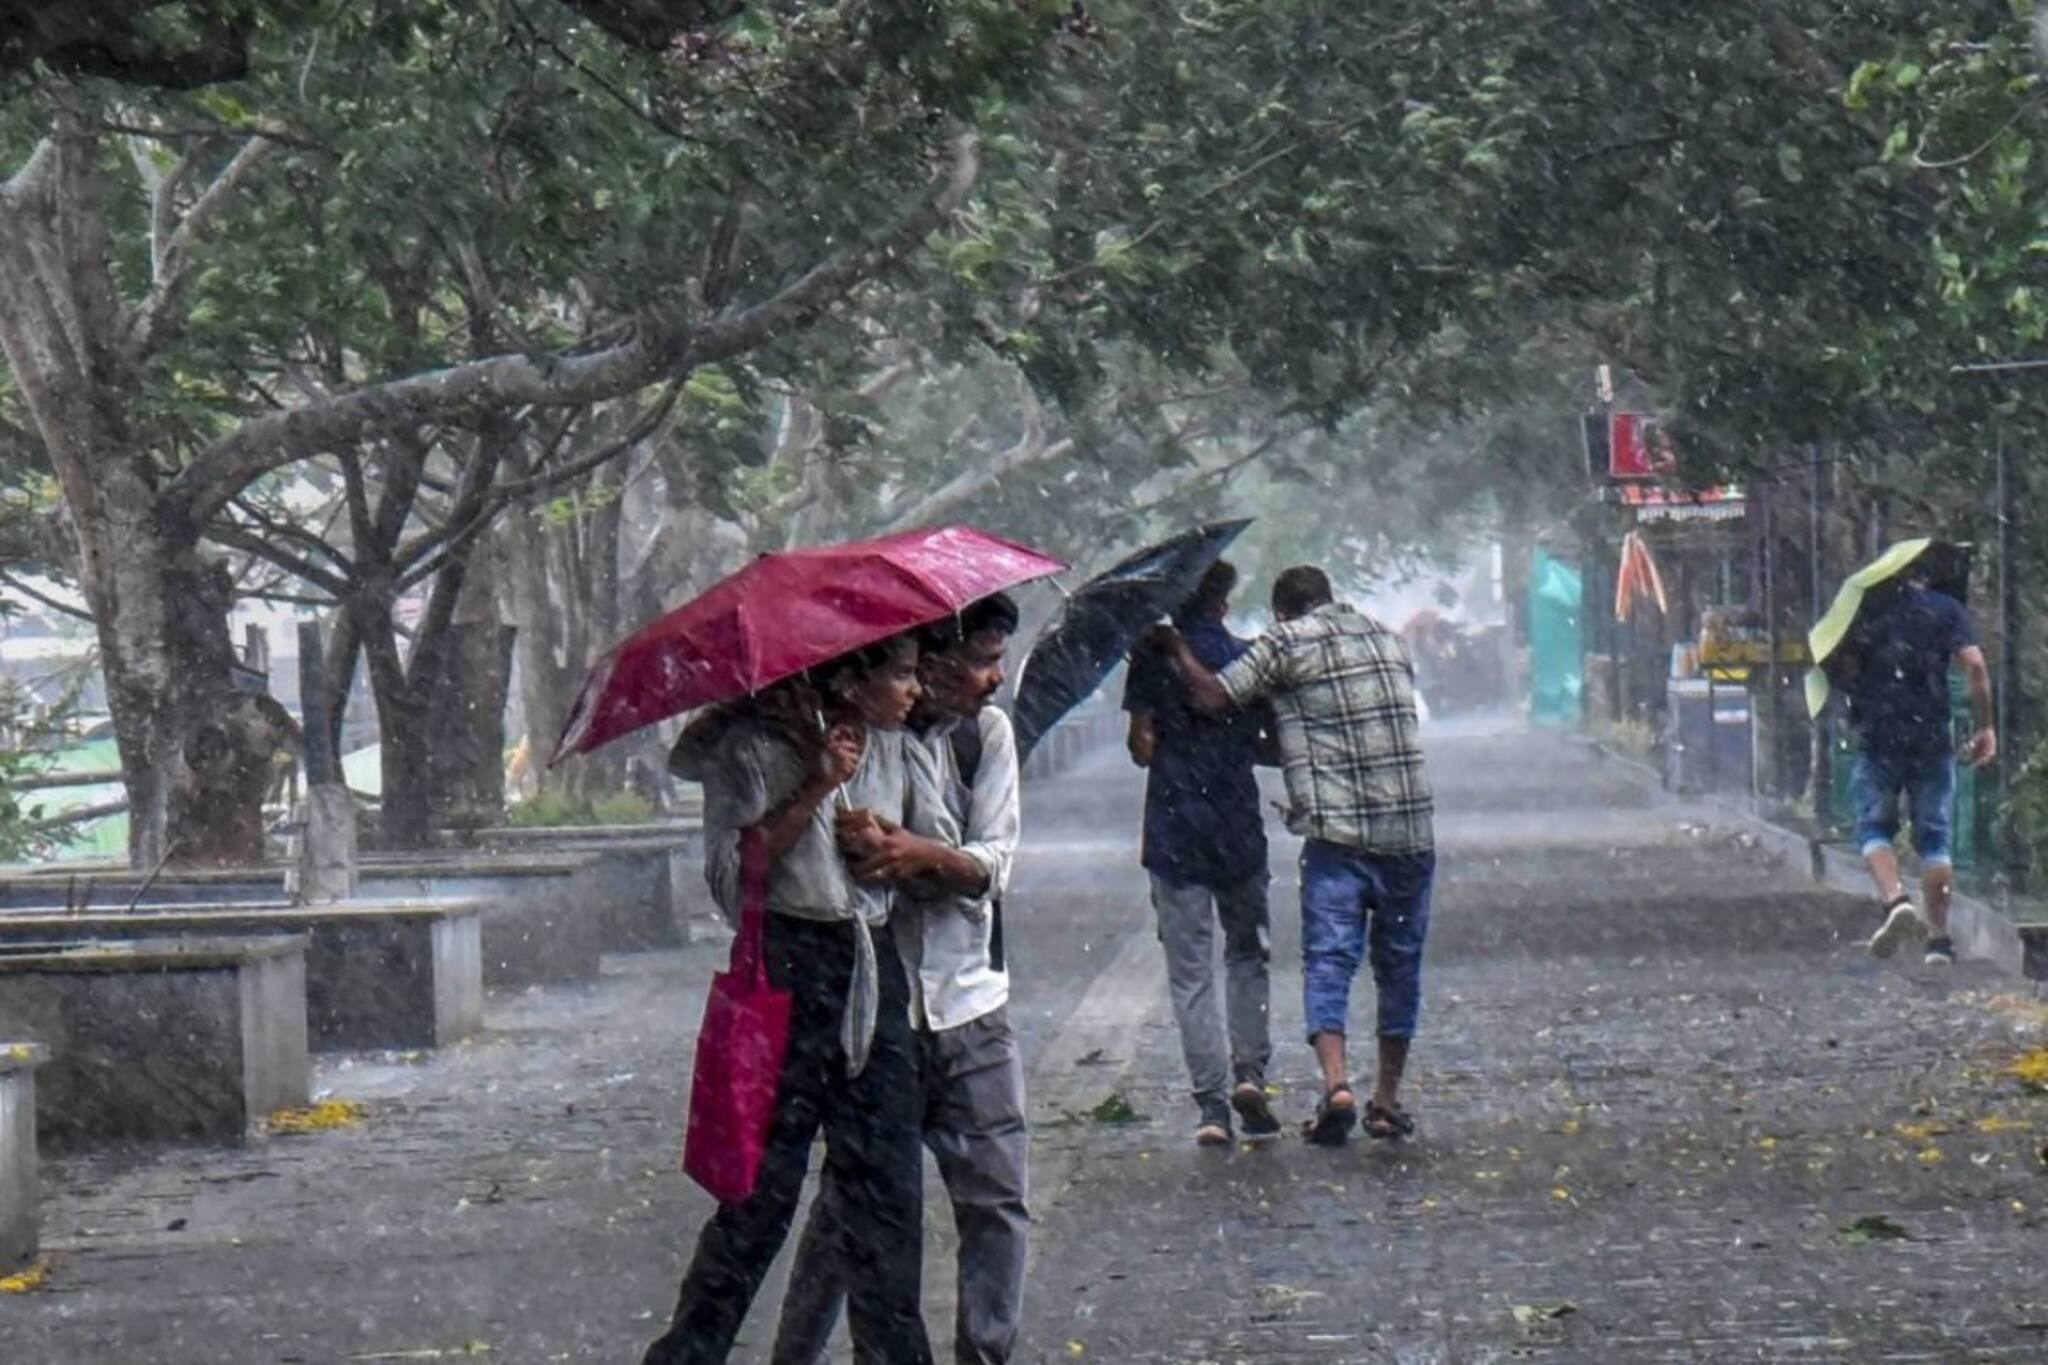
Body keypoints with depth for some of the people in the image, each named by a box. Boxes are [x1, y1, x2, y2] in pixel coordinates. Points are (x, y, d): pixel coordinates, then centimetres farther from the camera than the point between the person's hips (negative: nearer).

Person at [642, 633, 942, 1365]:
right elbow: (729, 877, -15)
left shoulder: (899, 754, 8)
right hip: (787, 972, -5)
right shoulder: (754, 749, -7)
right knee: (762, 1191, -3)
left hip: (873, 975, 5)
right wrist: (813, 792, -19)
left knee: (886, 1185, 3)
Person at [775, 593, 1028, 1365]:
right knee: (848, 1201, 2)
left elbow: (994, 864, -5)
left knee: (997, 1199, 1)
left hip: (969, 1008, 3)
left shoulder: (987, 733, 3)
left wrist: (920, 855, -25)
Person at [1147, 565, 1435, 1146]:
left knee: (1328, 961, -4)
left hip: (1337, 833, -4)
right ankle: (1387, 1099, 16)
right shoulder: (1389, 640, 17)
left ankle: (1336, 1083, -22)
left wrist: (1177, 647, 13)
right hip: (1410, 831, 4)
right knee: (1399, 966, 12)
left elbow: (1213, 696, -5)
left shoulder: (1286, 643, 0)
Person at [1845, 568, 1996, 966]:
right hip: (1933, 735, 0)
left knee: (1874, 826, 10)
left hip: (1877, 735, 0)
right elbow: (1974, 665, -6)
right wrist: (1986, 727, -1)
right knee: (1934, 836, 7)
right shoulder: (1946, 609, 4)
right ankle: (1939, 938, 4)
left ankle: (1894, 900, -17)